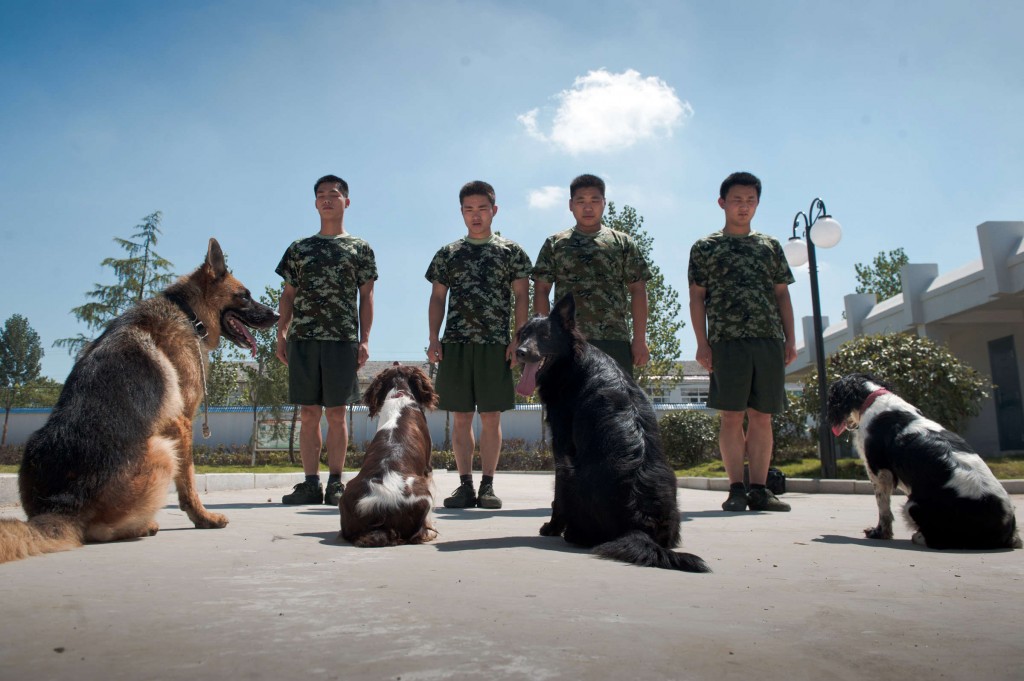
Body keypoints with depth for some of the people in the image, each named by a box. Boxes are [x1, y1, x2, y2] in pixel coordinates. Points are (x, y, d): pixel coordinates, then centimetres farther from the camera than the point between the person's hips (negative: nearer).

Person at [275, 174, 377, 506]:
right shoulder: (299, 248, 16)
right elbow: (288, 295, 16)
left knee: (336, 413, -1)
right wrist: (281, 333, 4)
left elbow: (366, 297, 7)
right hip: (303, 338, 2)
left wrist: (364, 339, -2)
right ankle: (311, 482, 7)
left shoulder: (360, 248, 10)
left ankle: (335, 481, 6)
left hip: (342, 339, -2)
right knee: (308, 413, 3)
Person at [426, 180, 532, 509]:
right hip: (455, 344, 2)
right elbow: (437, 299, 14)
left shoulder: (511, 251, 8)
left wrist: (518, 339, -6)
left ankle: (487, 485, 6)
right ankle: (465, 484, 10)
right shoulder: (448, 253, 14)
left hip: (496, 345, -2)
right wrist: (434, 339, 3)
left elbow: (521, 296, 5)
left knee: (491, 417, 0)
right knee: (461, 417, 3)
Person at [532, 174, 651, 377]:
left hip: (615, 340, 0)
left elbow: (638, 291, 9)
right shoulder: (555, 244, 13)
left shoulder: (623, 243, 14)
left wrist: (640, 339, 0)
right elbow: (541, 291, 9)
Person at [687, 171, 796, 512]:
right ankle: (736, 488, 4)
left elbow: (782, 294, 16)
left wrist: (790, 338, 6)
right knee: (732, 417, -3)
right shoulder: (705, 247, 8)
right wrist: (702, 342, -5)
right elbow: (697, 297, 4)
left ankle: (759, 489, 9)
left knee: (762, 417, 4)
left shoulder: (770, 246, 17)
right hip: (727, 341, -3)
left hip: (769, 341, 3)